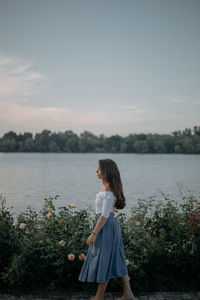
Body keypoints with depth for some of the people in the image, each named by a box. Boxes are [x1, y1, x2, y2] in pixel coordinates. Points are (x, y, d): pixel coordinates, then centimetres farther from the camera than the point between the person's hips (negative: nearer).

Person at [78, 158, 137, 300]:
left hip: (106, 226, -10)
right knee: (116, 260, 13)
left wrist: (93, 233, -20)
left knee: (103, 261, 3)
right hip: (110, 224, 10)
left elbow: (105, 215, -22)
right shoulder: (106, 186, 10)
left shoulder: (108, 190, -20)